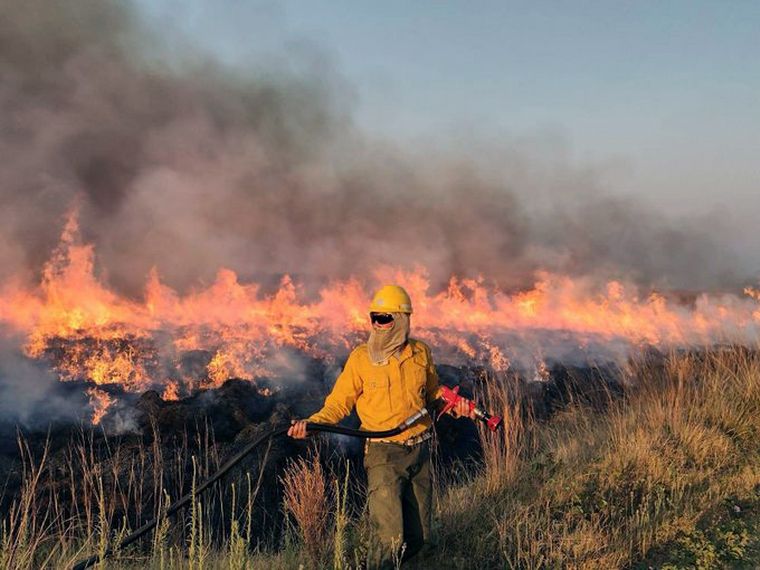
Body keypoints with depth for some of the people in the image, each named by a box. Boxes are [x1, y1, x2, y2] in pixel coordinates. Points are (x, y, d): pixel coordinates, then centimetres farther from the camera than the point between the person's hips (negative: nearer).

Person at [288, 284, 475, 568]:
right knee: (391, 539, -14)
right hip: (383, 455, -4)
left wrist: (453, 404, 0)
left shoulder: (420, 352, 3)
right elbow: (339, 403, -2)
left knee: (418, 536, 11)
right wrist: (311, 423, -19)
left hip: (420, 451, 4)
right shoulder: (360, 358, -7)